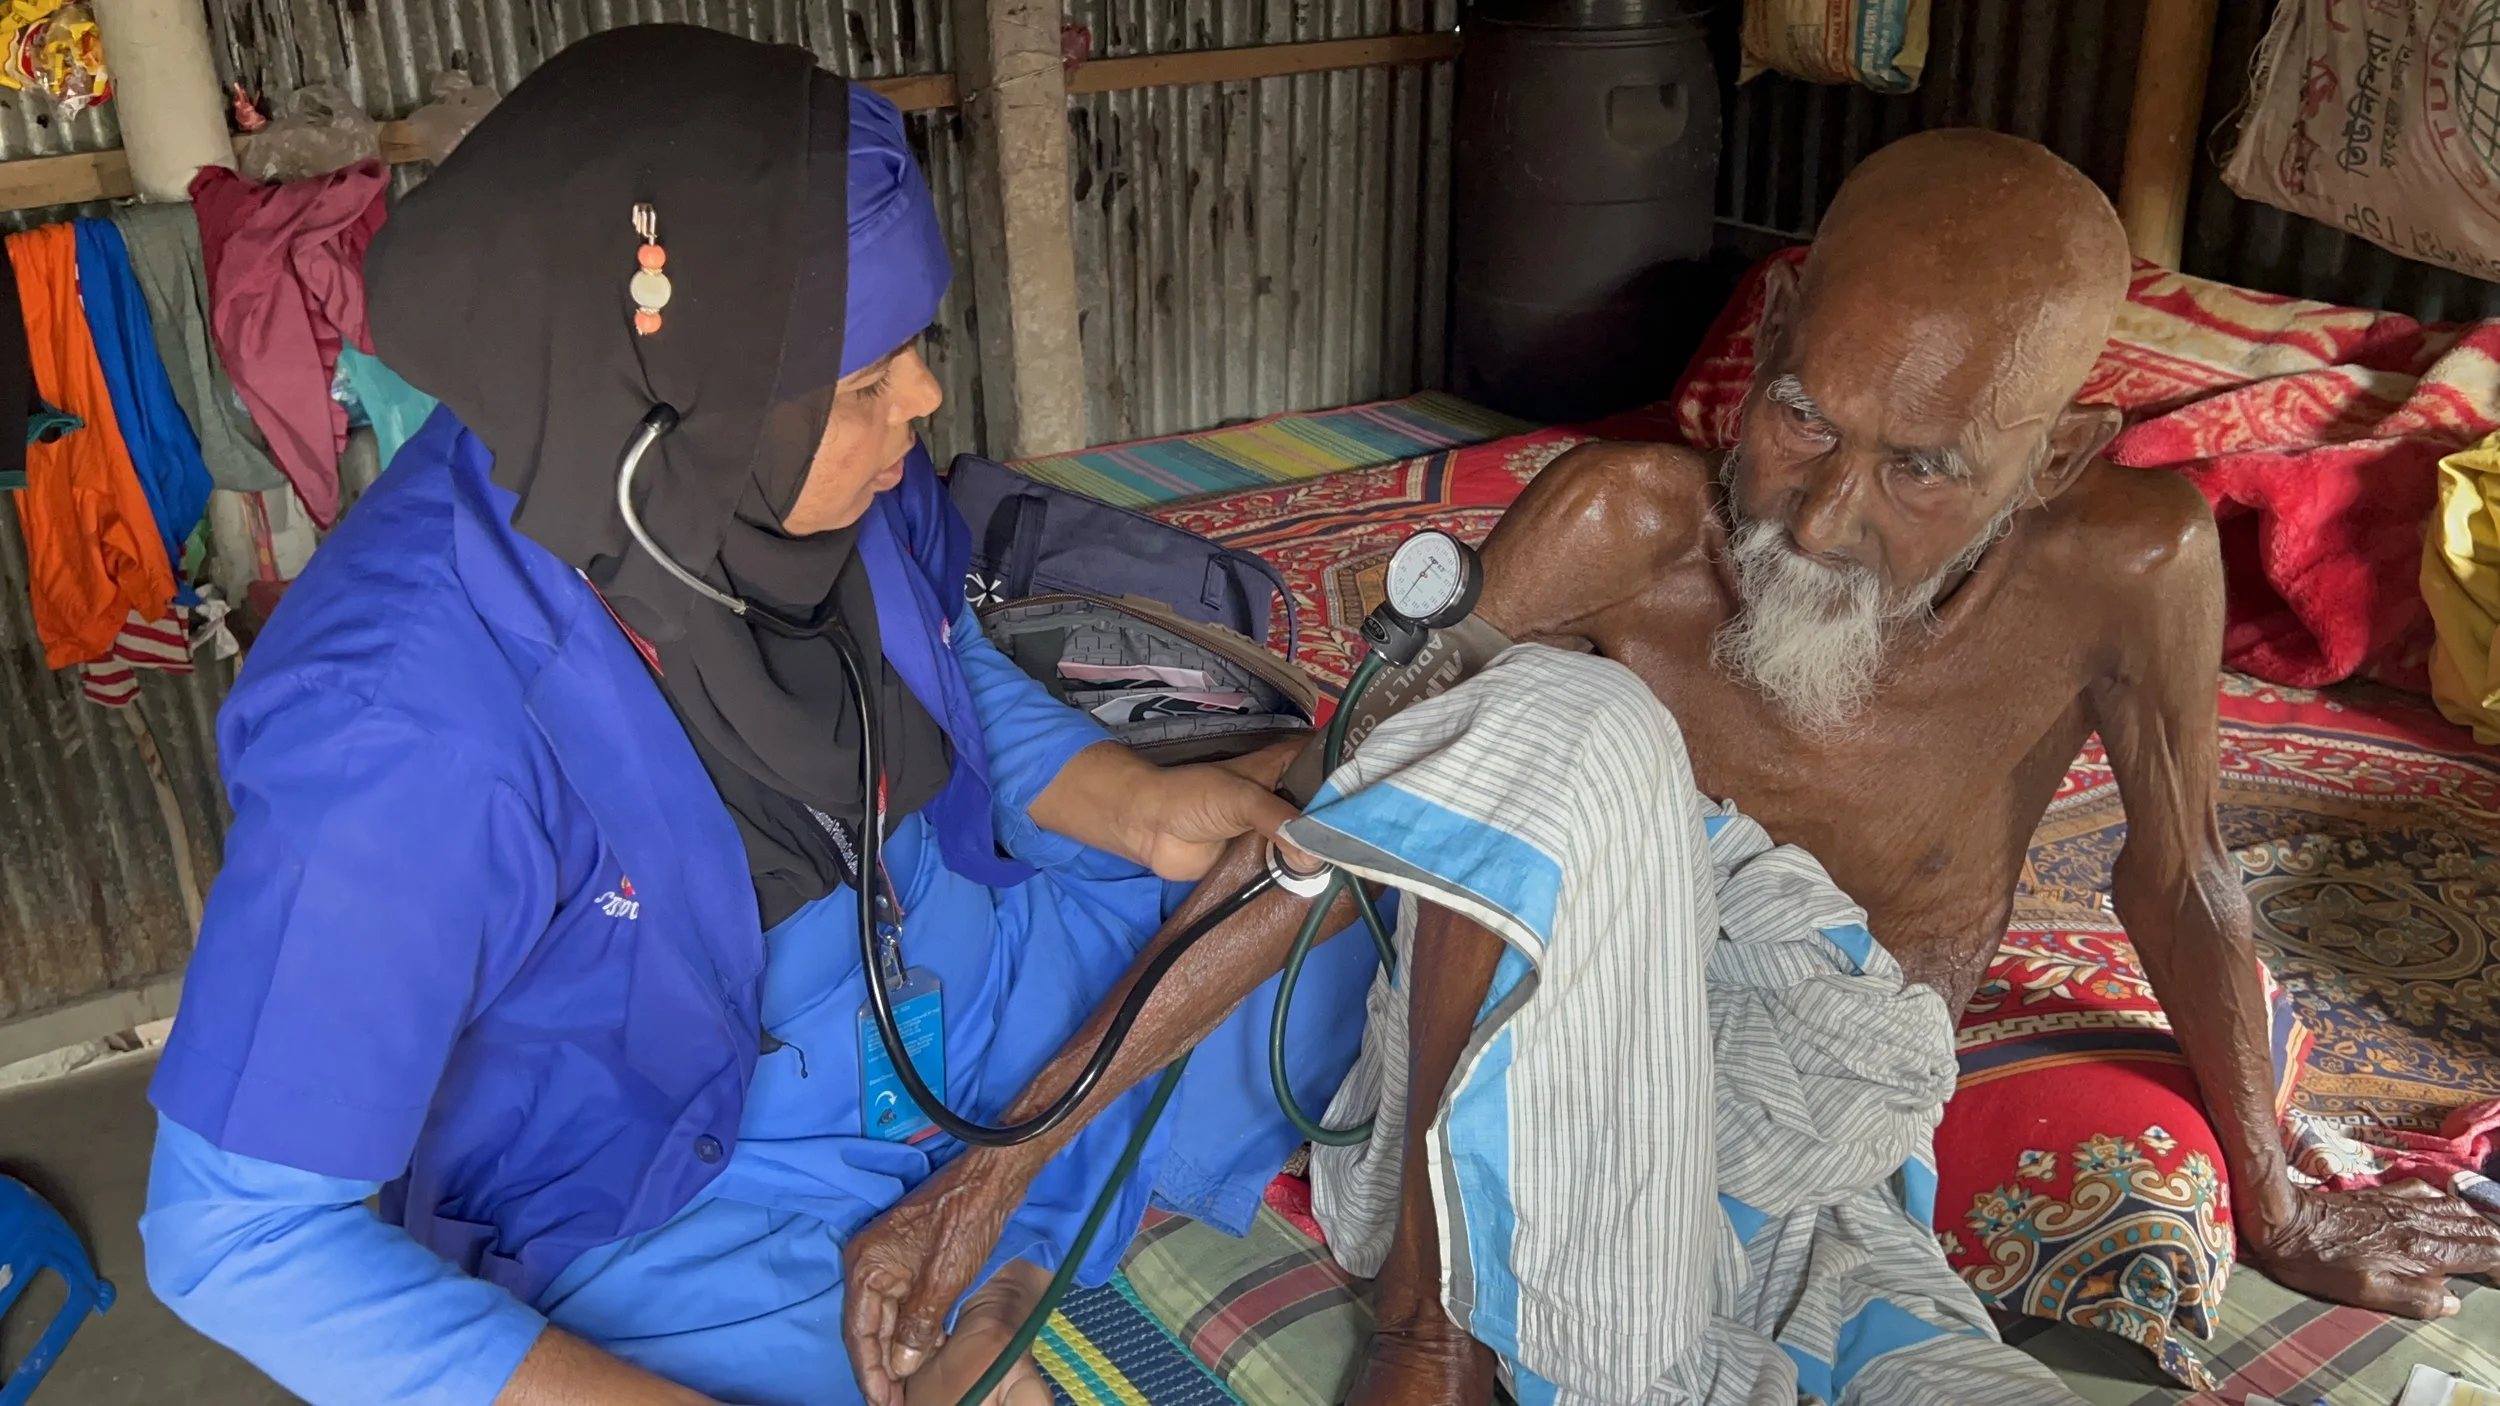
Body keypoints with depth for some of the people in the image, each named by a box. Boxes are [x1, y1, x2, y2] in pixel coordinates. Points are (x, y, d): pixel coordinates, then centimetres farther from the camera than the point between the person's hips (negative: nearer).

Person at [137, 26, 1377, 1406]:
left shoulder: (805, 465, -14)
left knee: (1336, 937, 4)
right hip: (683, 1178, -5)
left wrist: (1135, 807, -10)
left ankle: (1007, 1278, 3)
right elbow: (239, 1234, -23)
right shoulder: (414, 721, -31)